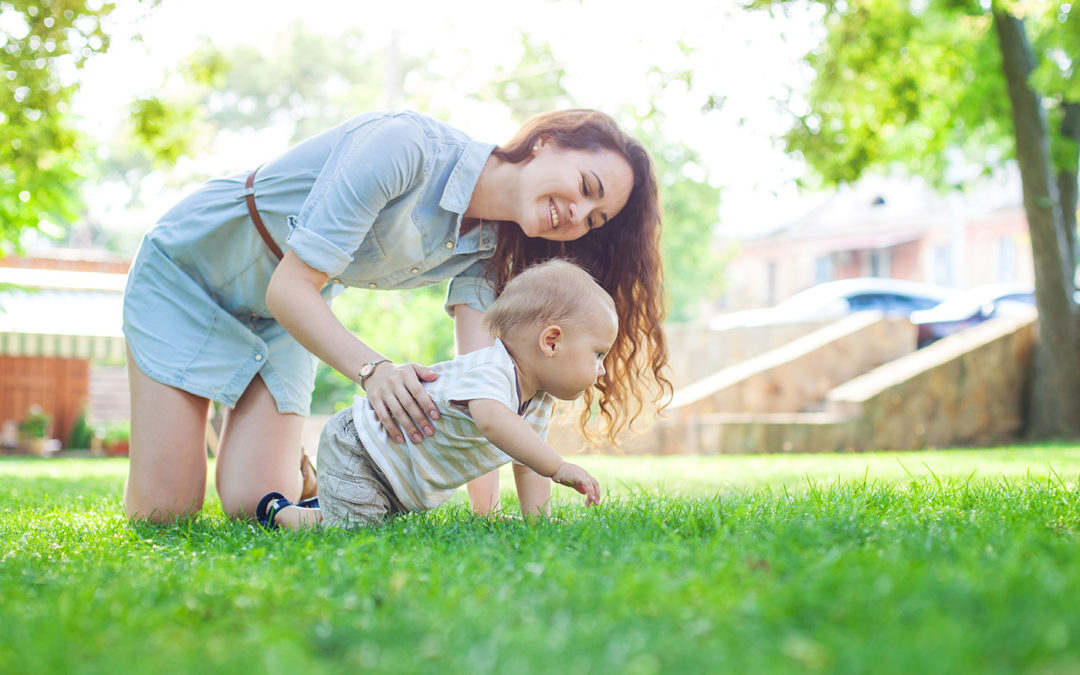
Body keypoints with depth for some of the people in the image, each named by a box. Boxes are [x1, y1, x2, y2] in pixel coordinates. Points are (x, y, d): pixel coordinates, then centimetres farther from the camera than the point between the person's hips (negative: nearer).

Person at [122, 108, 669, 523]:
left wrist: (487, 505, -30)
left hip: (281, 317, 5)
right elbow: (292, 287, -33)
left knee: (255, 505, -10)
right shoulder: (404, 146, -34)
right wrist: (373, 369, -47)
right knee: (162, 509, -9)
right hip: (189, 265, -5)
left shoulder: (490, 249, -11)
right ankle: (189, 422, 22)